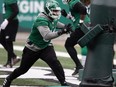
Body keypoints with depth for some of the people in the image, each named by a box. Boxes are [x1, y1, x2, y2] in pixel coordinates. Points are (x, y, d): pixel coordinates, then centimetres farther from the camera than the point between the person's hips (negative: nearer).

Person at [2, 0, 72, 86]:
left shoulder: (53, 19, -7)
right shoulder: (42, 20, -32)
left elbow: (56, 23, 20)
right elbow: (47, 35, -45)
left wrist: (65, 27, 0)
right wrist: (61, 32, -51)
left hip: (46, 47, 5)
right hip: (32, 48, -5)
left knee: (55, 62, -22)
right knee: (23, 69, 11)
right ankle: (8, 80, 37)